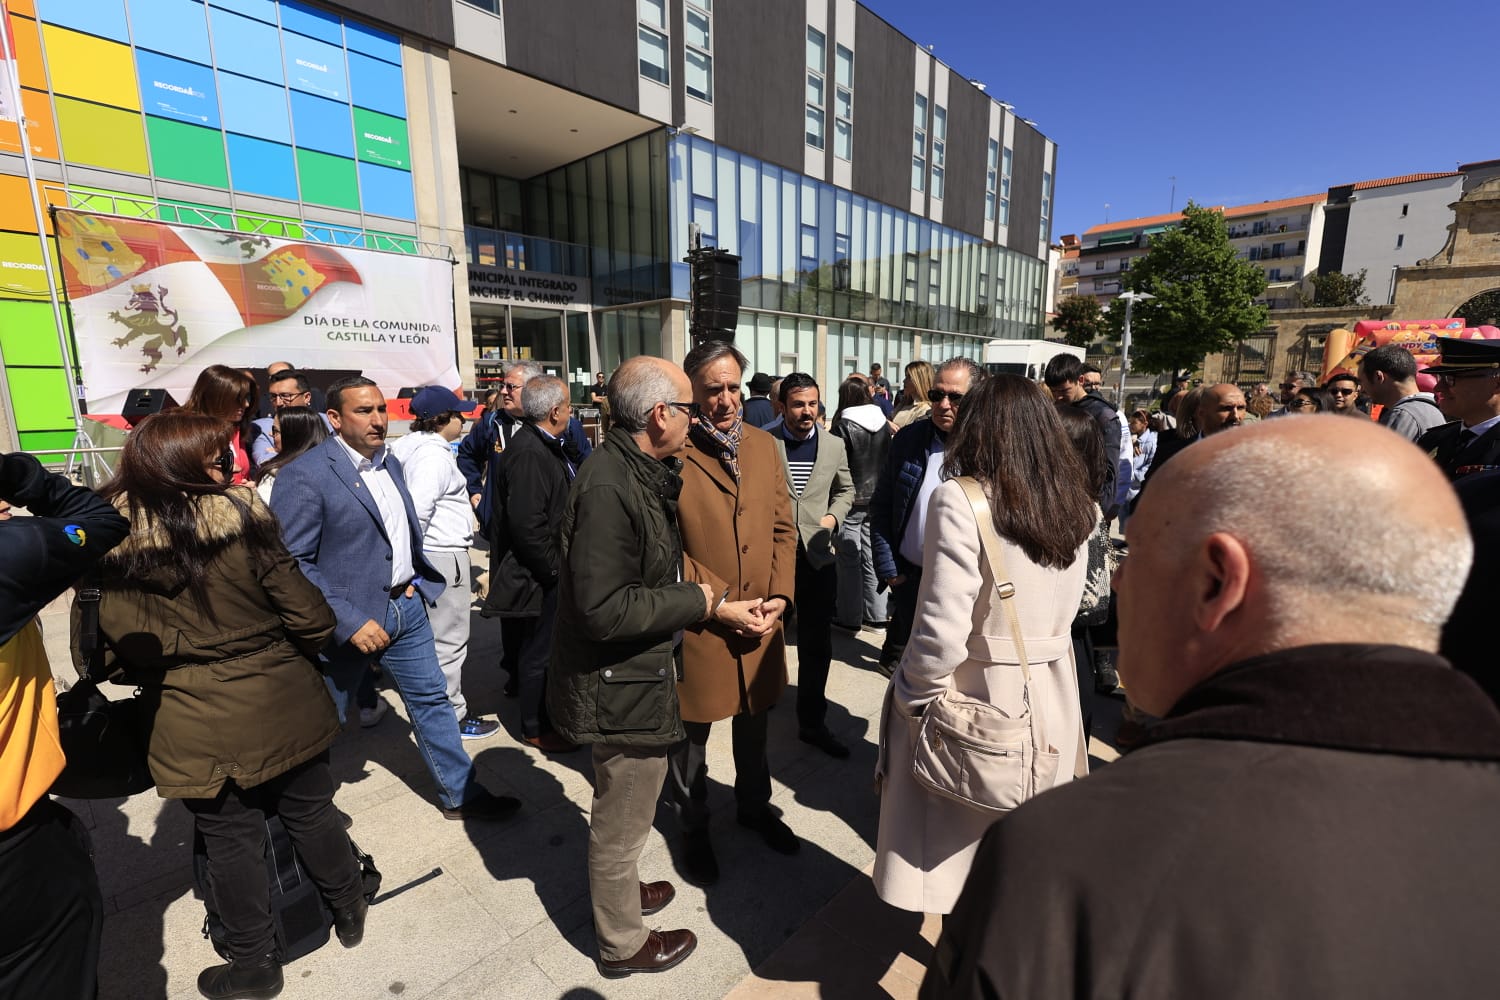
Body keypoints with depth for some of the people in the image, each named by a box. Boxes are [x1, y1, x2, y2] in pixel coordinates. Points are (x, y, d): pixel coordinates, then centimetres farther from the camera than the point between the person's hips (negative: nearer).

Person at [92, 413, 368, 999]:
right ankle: (349, 912, 40)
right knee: (310, 813, 19)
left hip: (193, 725, 1)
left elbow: (102, 649, -2)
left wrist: (157, 677, 17)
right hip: (278, 703, -1)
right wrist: (298, 656, 8)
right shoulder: (240, 514, -16)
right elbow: (307, 615, -13)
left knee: (231, 841, 17)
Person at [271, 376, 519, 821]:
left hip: (406, 605, 7)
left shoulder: (390, 462, 7)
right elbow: (293, 563, -18)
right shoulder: (304, 475, -16)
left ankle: (460, 795, 28)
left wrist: (416, 580, 10)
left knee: (431, 699, 13)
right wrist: (349, 621, -22)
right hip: (349, 618, -6)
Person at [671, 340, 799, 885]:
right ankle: (694, 828, 41)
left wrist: (779, 595, -6)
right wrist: (721, 605, -17)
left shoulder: (764, 445, 3)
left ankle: (754, 806, 50)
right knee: (691, 735, 16)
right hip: (697, 624, -5)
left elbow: (783, 527, 5)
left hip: (760, 622, 5)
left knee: (753, 727, 25)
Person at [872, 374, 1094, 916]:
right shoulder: (1077, 506, 0)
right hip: (1050, 696, 7)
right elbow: (1066, 609, 5)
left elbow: (942, 629, -23)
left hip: (973, 697, -6)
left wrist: (913, 697, -10)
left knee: (960, 841, 14)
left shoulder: (959, 501, -19)